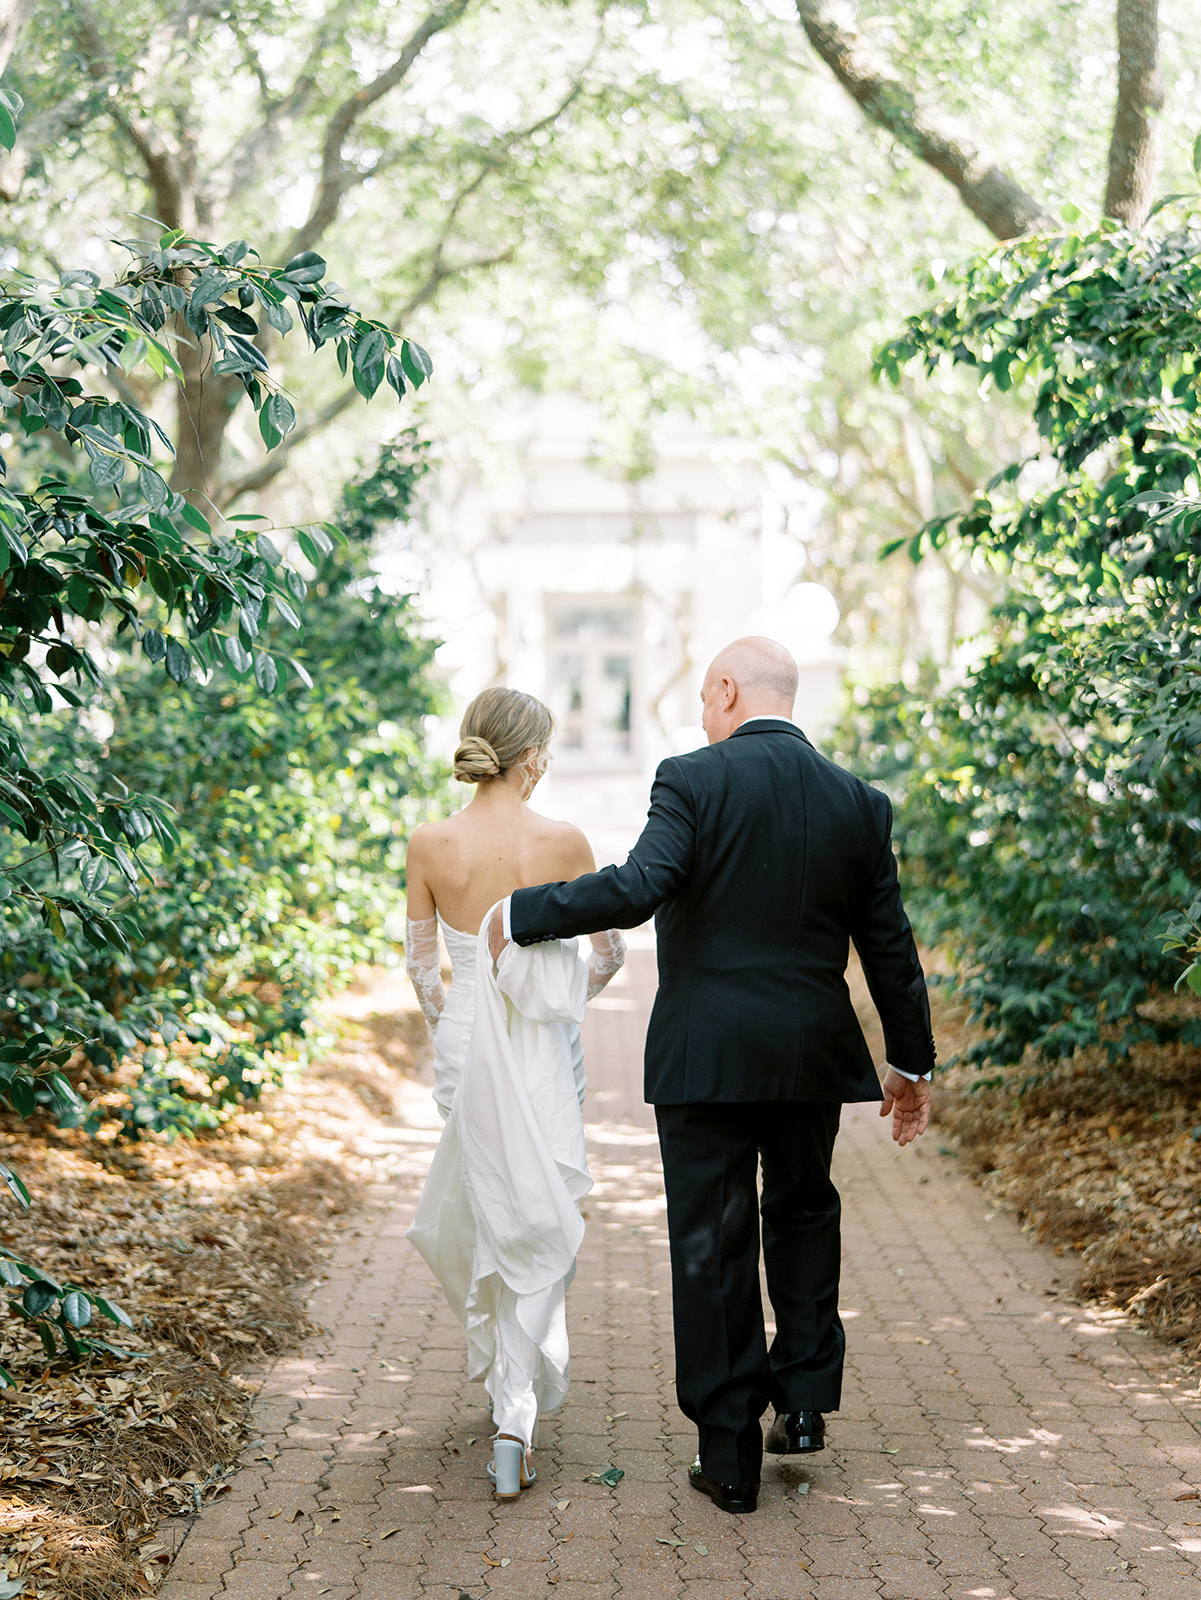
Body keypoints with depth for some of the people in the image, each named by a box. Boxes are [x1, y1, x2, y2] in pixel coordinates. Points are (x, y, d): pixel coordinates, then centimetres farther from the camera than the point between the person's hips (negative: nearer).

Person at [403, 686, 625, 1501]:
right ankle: (516, 1411, -2)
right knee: (540, 1224, 6)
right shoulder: (563, 842, -12)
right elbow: (611, 951, 0)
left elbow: (420, 962, 3)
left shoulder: (431, 845, -7)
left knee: (484, 1202, 23)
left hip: (467, 1042, 2)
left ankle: (509, 1365, 40)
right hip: (545, 1048, -2)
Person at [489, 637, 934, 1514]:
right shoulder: (860, 803, 3)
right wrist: (910, 1062, 18)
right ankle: (805, 1395, 22)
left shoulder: (694, 781, -10)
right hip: (814, 1055, 4)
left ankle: (730, 1452, 12)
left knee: (712, 1248, 6)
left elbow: (637, 889, -23)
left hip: (706, 1057, -4)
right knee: (803, 1214, 26)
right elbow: (890, 947, 8)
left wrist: (521, 914, -12)